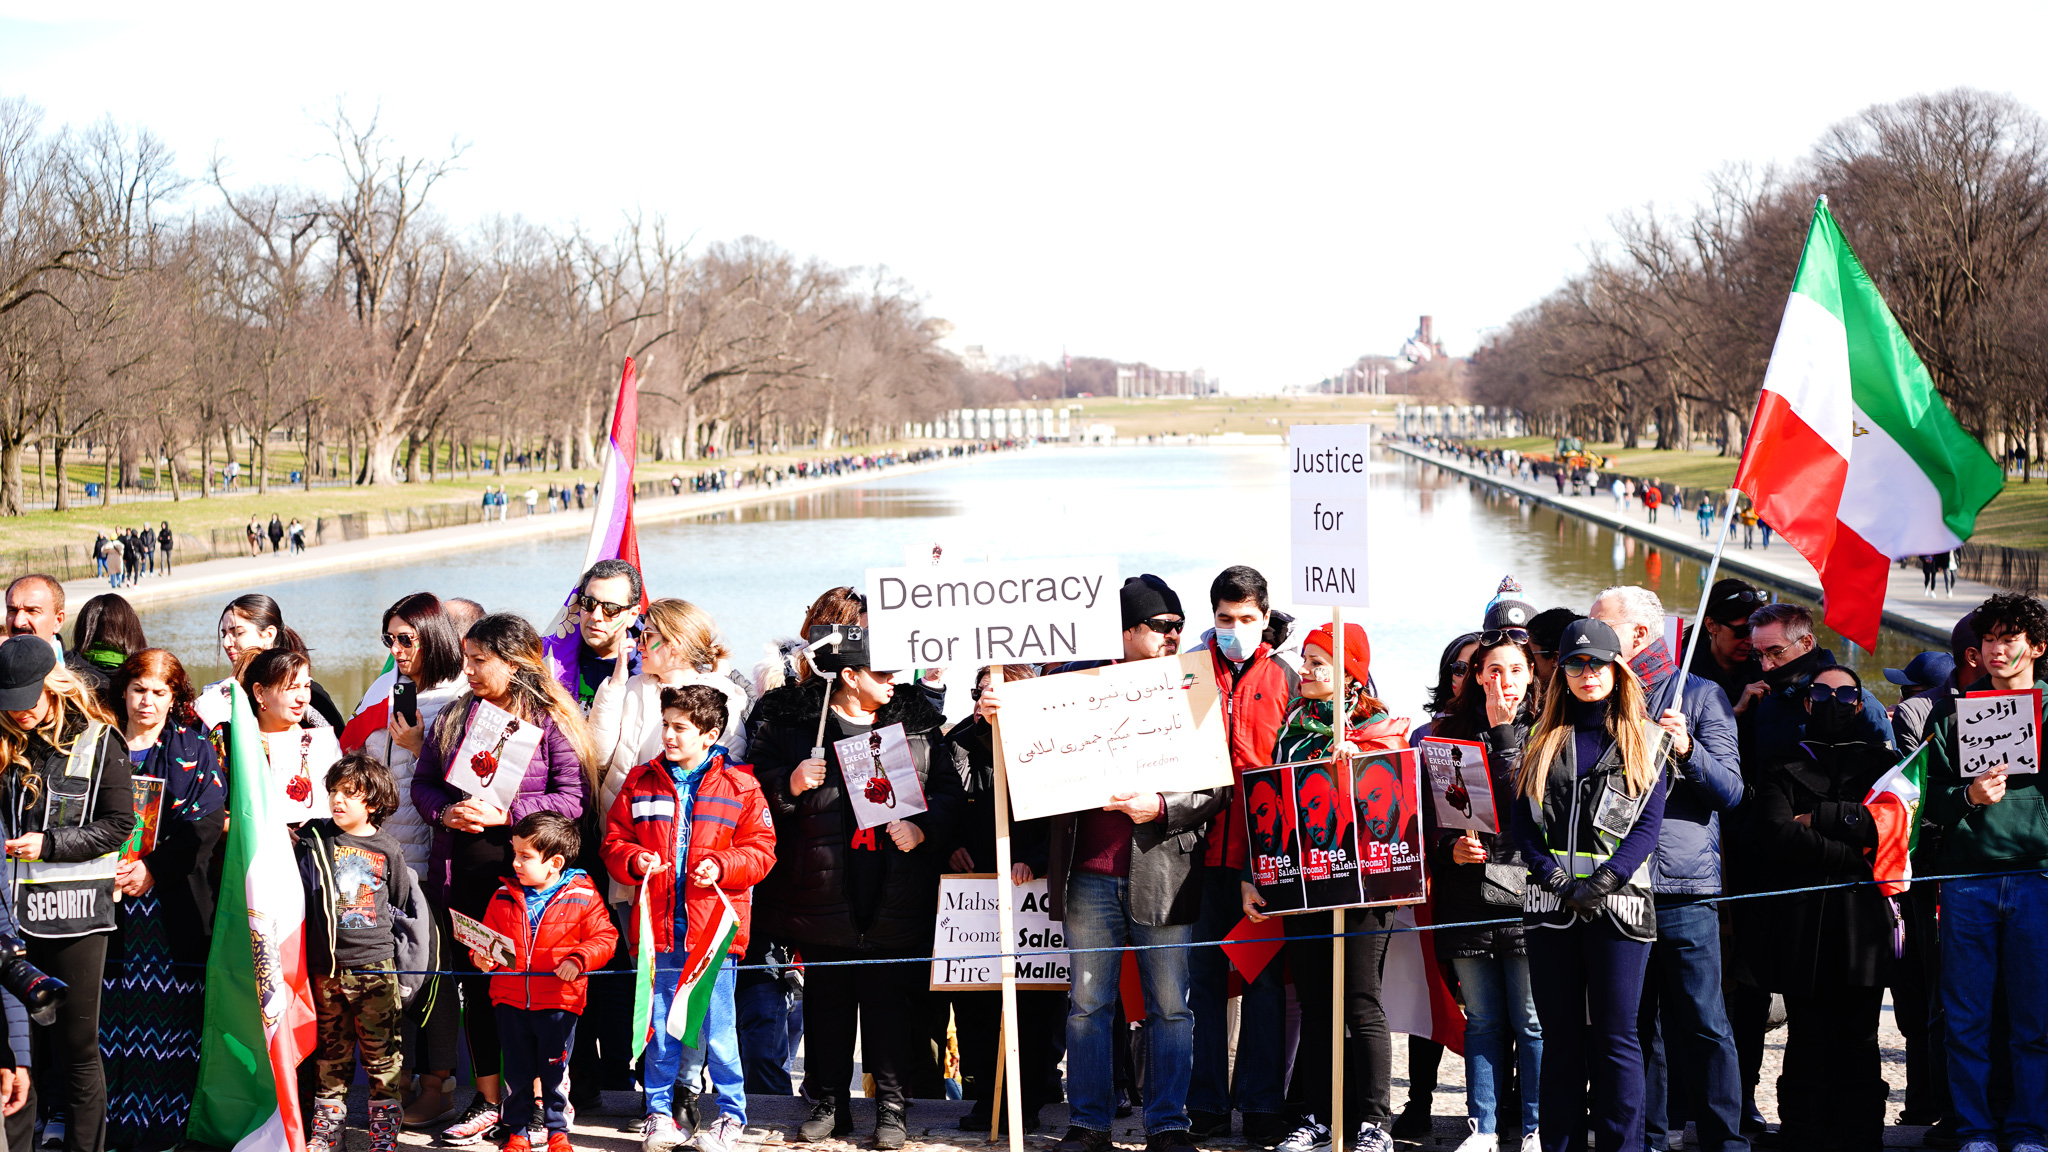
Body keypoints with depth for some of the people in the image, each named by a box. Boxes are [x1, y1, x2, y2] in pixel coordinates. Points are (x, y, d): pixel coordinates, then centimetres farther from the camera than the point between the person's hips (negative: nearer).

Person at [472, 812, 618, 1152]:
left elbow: (604, 938, -6)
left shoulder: (582, 897, -6)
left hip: (558, 1002, -3)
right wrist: (482, 955, -7)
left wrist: (577, 960, -21)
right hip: (510, 1000, 3)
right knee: (516, 1072, 10)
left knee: (555, 1073, 6)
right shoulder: (505, 896, 5)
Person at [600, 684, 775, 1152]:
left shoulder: (739, 786, 1)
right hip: (658, 925, 3)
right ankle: (660, 1114, 19)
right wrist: (633, 861, -9)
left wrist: (721, 866, -14)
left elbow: (760, 850, 1)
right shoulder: (641, 783, 9)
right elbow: (614, 842, 11)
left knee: (717, 1027, 0)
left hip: (714, 927, -2)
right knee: (659, 1024, 8)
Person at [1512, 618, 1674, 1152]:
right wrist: (1554, 877, -9)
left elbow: (1649, 824, -2)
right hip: (1551, 906, 3)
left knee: (1615, 1037, -4)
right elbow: (1522, 819, 7)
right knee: (1560, 1036, 7)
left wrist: (1600, 883, -14)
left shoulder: (1641, 741, 6)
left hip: (1618, 903, -3)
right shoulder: (1544, 739, 14)